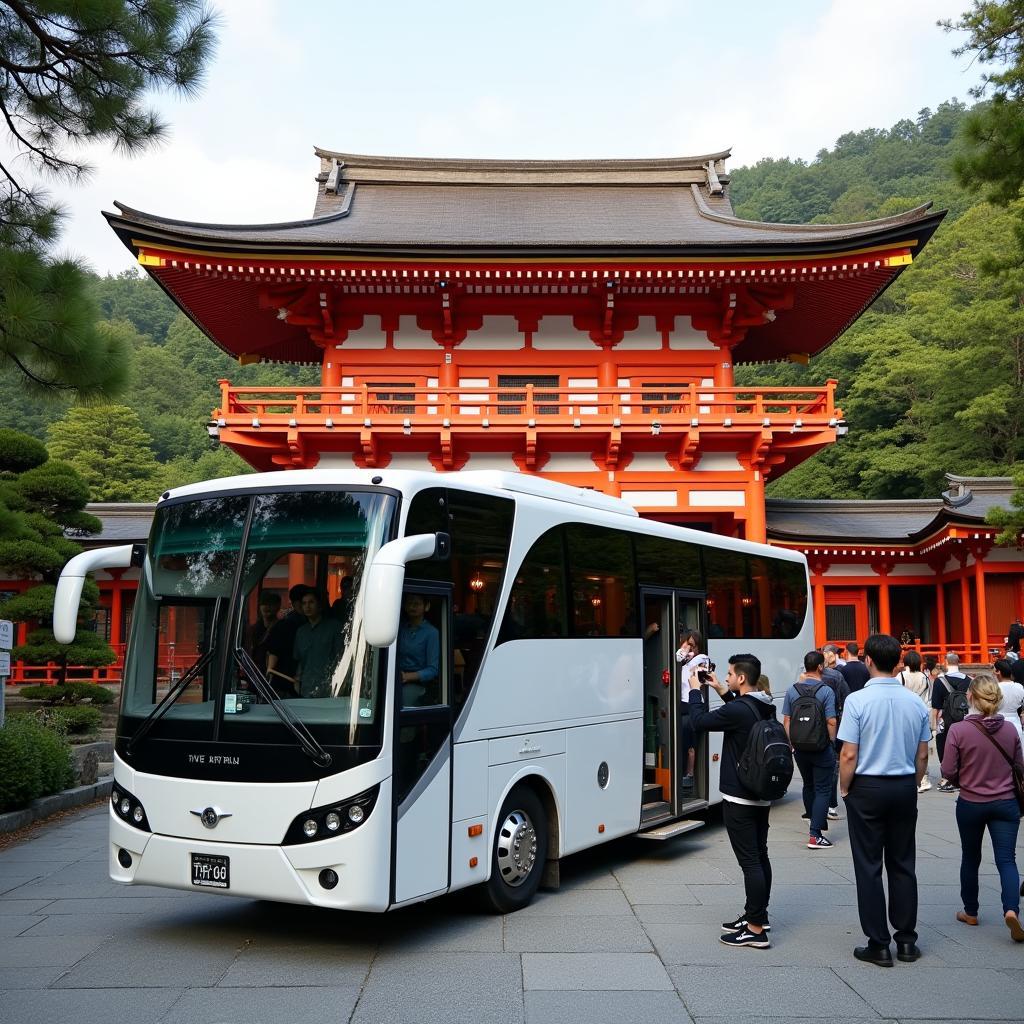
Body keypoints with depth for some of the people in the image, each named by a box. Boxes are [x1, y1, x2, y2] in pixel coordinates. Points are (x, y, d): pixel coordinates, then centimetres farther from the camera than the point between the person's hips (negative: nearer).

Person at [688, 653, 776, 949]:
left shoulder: (737, 710, -22)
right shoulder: (765, 707, 5)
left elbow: (698, 722, -15)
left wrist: (695, 690, -1)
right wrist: (720, 691, 21)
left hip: (739, 798, -9)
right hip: (762, 795, 9)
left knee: (750, 861, -5)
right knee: (760, 856, 16)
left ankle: (756, 929, -1)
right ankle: (756, 916, 27)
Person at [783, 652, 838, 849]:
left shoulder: (792, 690, 1)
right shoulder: (826, 691, -12)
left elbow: (786, 720, 3)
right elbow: (831, 722, -14)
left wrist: (791, 744, 12)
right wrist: (832, 742, 0)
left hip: (800, 748, 5)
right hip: (822, 749, -4)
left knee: (808, 786, 21)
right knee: (822, 790, 2)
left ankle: (816, 823, 36)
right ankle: (815, 835, -4)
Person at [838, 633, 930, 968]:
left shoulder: (858, 700, -14)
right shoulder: (915, 702, 0)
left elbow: (849, 755, -15)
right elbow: (923, 755, 6)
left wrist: (845, 789, -1)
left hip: (867, 789, -4)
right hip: (905, 788, 4)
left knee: (869, 867, 4)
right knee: (903, 865, 14)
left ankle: (878, 946, 9)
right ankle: (907, 941, 20)